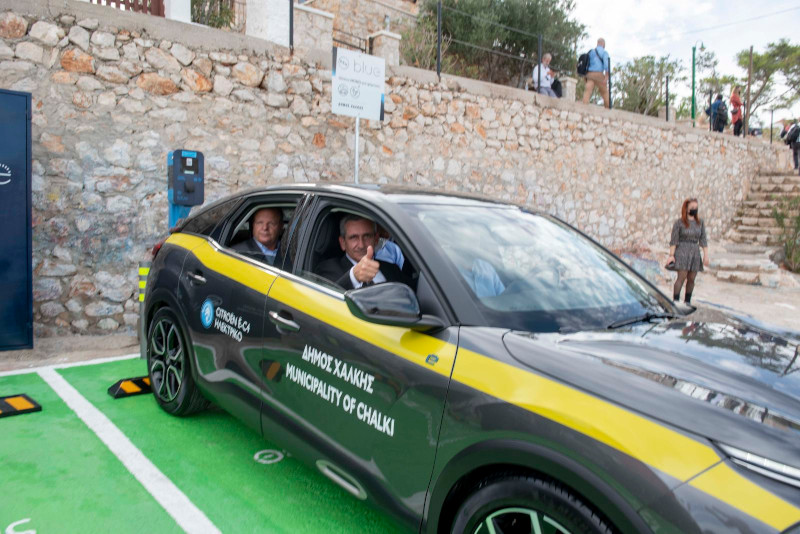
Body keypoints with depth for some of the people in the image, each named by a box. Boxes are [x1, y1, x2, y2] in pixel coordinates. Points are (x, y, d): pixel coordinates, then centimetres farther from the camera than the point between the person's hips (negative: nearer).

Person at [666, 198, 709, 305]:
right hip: (682, 252, -4)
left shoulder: (700, 222, 10)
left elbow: (703, 240, 11)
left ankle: (687, 302, 16)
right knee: (681, 277, -12)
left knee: (691, 279, 5)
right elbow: (673, 240, -3)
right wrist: (671, 255, -9)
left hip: (695, 253, 4)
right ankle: (675, 301, -11)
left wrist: (706, 255, 6)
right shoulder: (679, 222, -3)